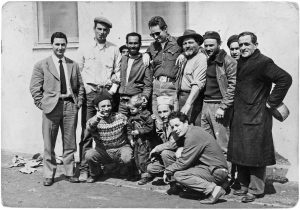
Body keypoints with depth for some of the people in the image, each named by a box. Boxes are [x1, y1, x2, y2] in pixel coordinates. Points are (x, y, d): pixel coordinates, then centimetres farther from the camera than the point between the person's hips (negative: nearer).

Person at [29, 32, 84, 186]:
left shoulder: (73, 65, 14)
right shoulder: (41, 65, 5)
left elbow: (80, 86, 17)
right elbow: (35, 88, 3)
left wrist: (79, 102, 5)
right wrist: (42, 104, -5)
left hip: (70, 105, 2)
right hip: (51, 106, -2)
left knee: (70, 143, 7)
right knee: (49, 143, 3)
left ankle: (69, 173, 19)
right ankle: (49, 175, 15)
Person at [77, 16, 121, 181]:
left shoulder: (114, 50, 11)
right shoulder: (84, 49, 9)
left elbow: (118, 72, 11)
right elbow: (79, 72, 9)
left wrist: (112, 90, -1)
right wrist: (86, 90, -1)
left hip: (108, 92, 1)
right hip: (89, 92, -1)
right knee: (87, 132, -6)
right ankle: (84, 169, -2)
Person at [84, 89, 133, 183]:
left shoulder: (120, 117, -5)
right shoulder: (93, 121, -9)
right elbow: (89, 129, -33)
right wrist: (96, 119, -54)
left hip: (121, 148, -1)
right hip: (103, 152, 1)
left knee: (127, 158, -32)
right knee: (89, 155, -26)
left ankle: (130, 171, 8)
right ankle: (95, 173, 9)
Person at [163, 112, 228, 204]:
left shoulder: (193, 136, -23)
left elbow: (184, 162, -20)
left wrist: (167, 171, -7)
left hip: (216, 172, -9)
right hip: (206, 166, 9)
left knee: (178, 175, -26)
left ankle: (213, 189, -21)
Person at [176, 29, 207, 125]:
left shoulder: (201, 58, -10)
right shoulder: (186, 58, 18)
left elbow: (197, 85, -21)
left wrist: (188, 104, -28)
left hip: (193, 98, -8)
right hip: (182, 97, 8)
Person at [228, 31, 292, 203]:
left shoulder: (263, 62, -12)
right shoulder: (241, 62, 12)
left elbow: (285, 79, -19)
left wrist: (272, 102, -15)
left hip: (256, 117, -8)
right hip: (240, 116, 8)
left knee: (255, 154, 0)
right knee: (240, 153, 12)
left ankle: (255, 190, 12)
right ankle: (245, 186, 26)